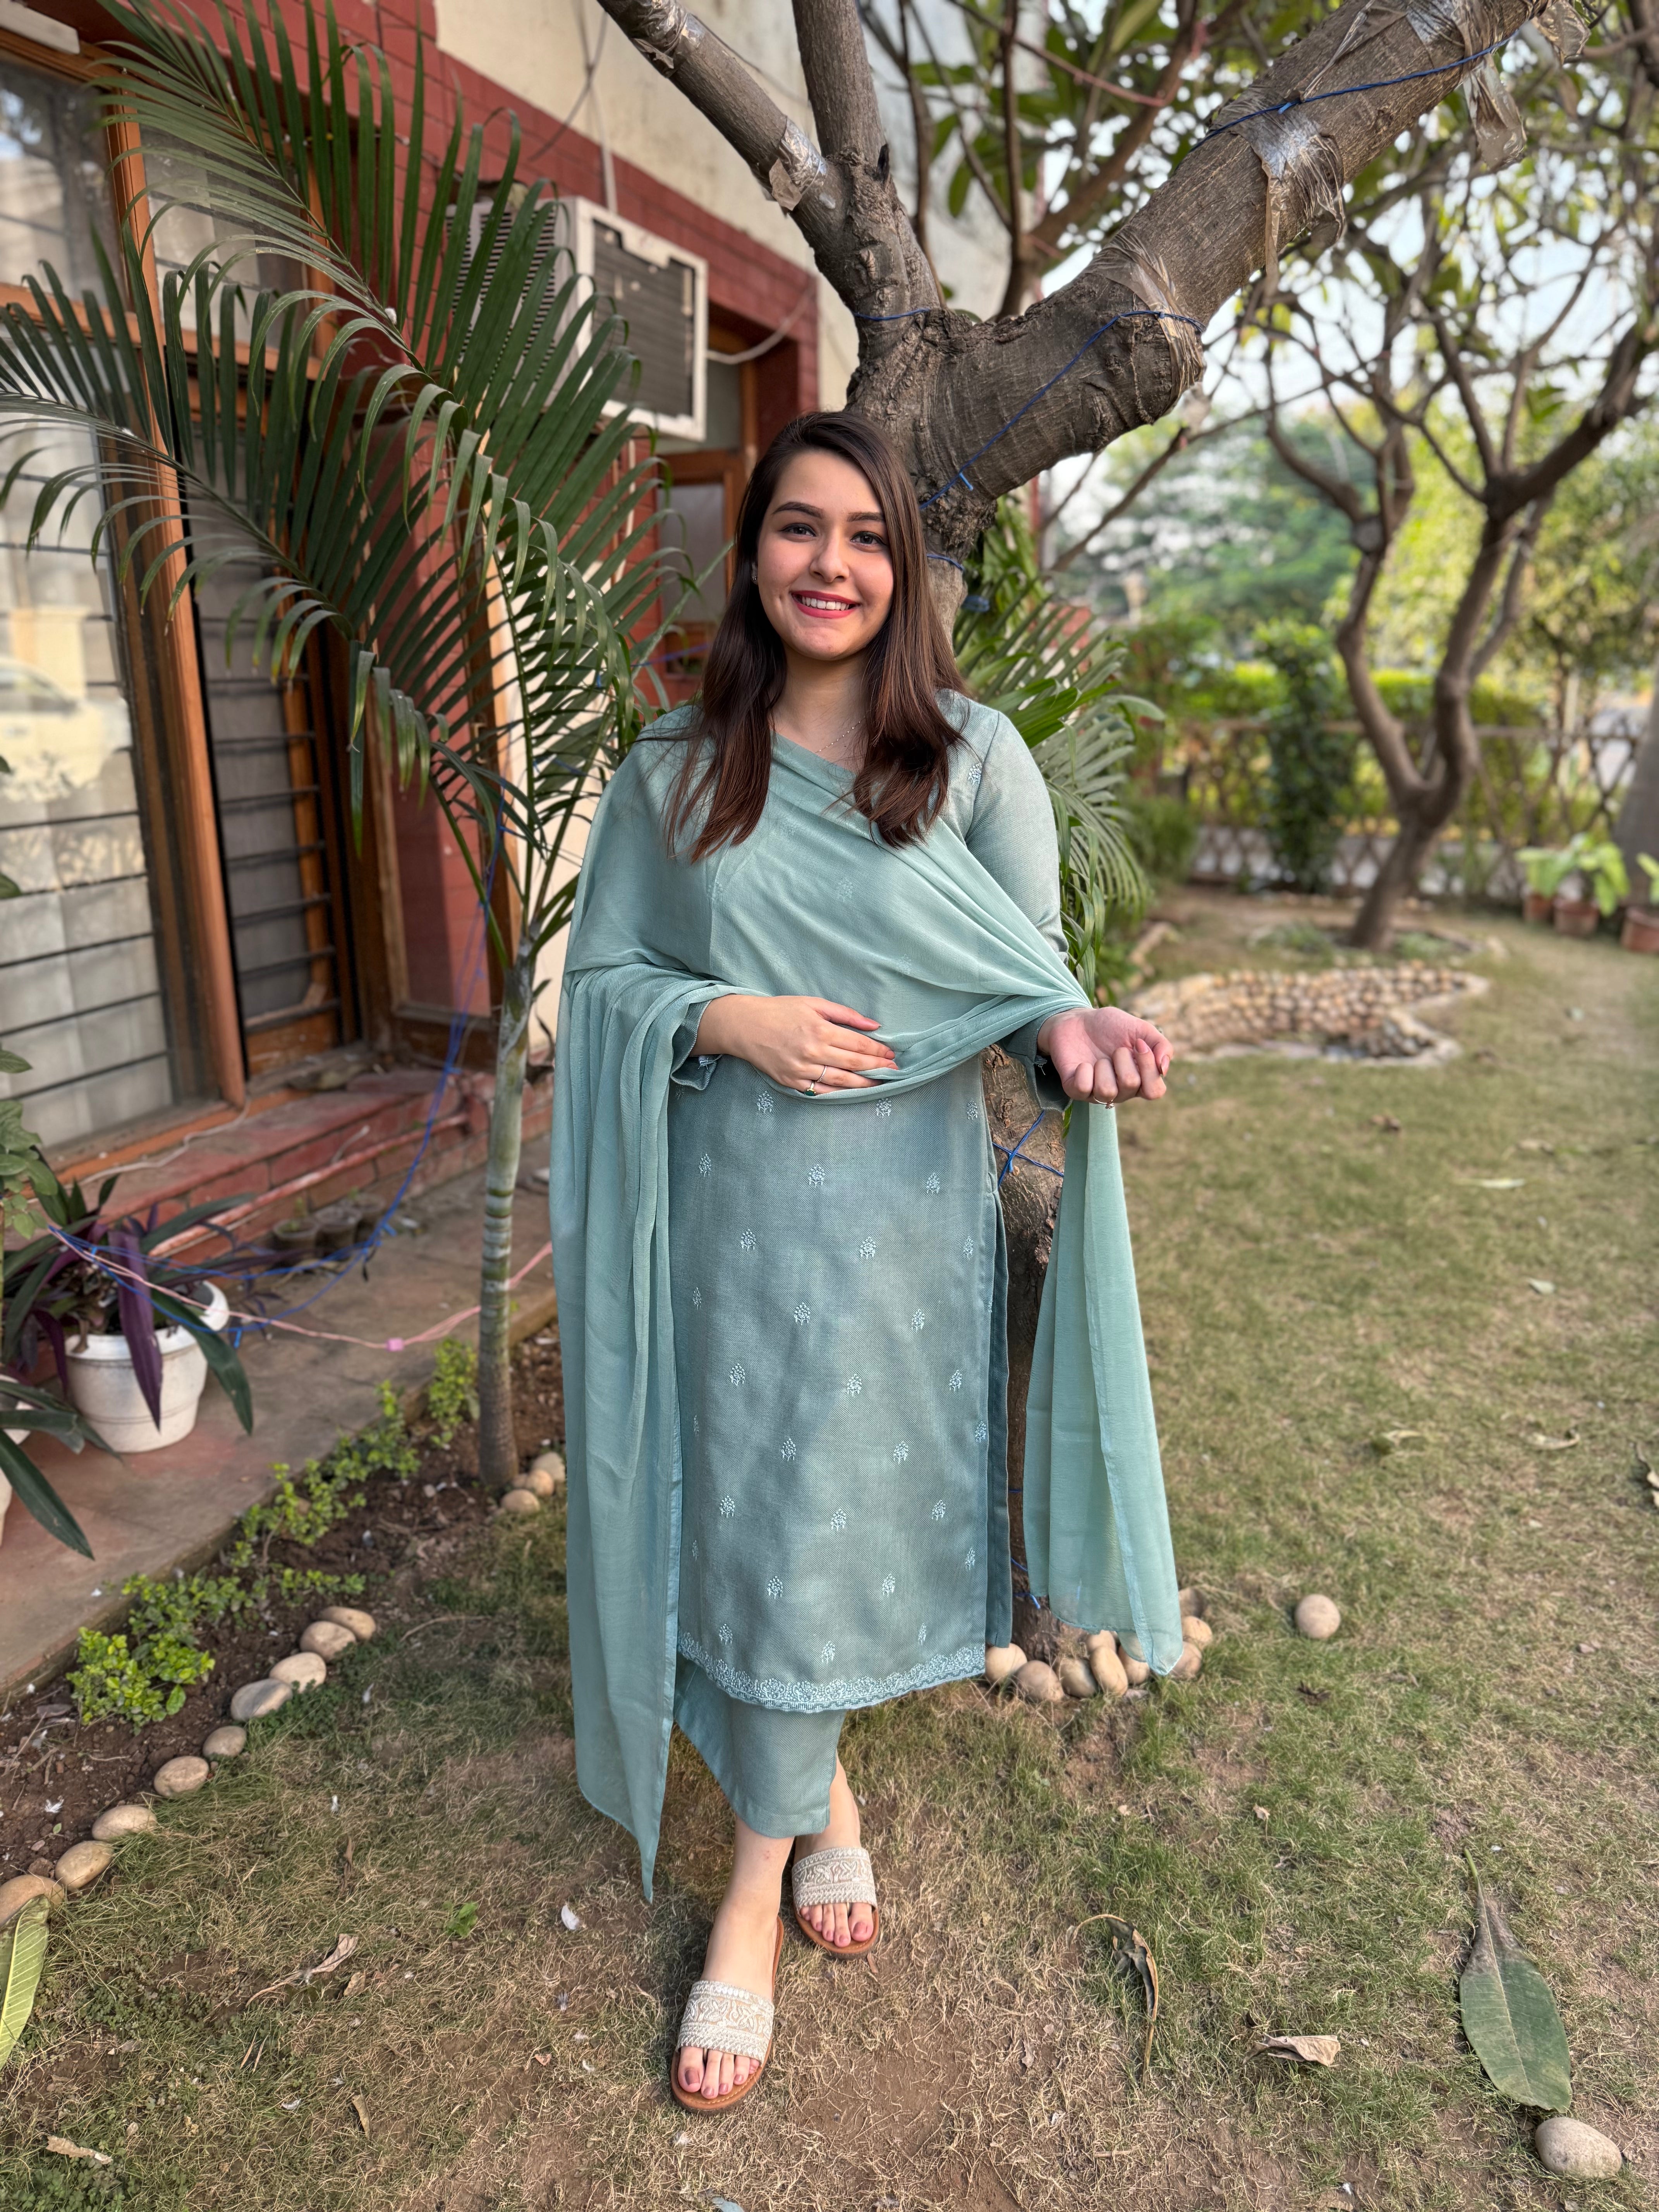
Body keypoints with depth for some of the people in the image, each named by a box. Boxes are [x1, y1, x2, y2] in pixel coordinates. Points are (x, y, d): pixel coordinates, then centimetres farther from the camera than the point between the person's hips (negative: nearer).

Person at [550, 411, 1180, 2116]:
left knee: (834, 1525, 9)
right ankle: (822, 1800, 38)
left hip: (904, 1213, -1)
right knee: (754, 1521, 9)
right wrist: (730, 1020, -14)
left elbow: (1033, 967, 1)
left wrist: (1070, 1034, -22)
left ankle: (756, 1888, 33)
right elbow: (602, 980, 5)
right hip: (736, 1210, 1)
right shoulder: (672, 774, 3)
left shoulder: (976, 757, -1)